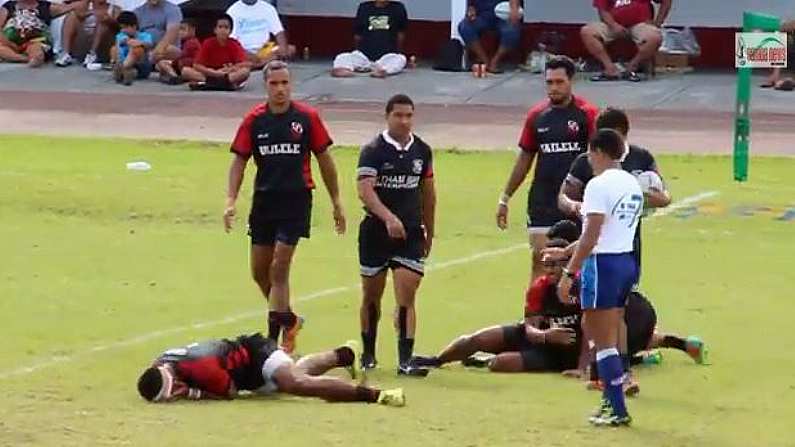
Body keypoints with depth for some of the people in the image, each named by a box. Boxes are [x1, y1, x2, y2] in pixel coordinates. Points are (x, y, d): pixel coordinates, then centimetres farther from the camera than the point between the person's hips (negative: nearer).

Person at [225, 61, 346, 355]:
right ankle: (289, 320, 31)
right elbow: (239, 160, 4)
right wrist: (231, 201, -8)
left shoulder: (307, 118, -3)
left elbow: (324, 159, 3)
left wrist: (337, 203, 4)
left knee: (279, 269, -10)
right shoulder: (254, 120, 2)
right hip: (264, 199, 4)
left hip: (296, 200, -4)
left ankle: (274, 336, -4)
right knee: (260, 272, 8)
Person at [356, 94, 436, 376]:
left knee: (406, 297, -10)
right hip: (376, 232, -2)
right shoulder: (373, 151, -8)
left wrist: (429, 233, 19)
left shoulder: (422, 151, 6)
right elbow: (364, 189, -22)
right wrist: (389, 218, -36)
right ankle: (368, 354, 27)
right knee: (371, 297, 10)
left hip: (411, 233, 2)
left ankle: (405, 361, -14)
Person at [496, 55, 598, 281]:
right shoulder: (537, 115, 7)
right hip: (542, 201, 3)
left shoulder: (587, 114, -4)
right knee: (540, 260, -3)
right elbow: (525, 158, 15)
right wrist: (505, 197, 14)